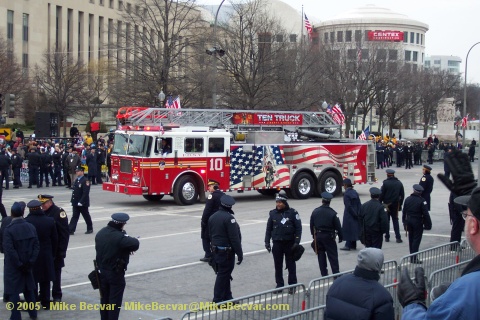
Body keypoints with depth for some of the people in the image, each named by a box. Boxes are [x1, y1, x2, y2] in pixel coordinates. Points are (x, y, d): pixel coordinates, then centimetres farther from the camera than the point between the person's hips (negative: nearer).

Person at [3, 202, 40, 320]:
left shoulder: (8, 229, -17)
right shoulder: (31, 227, -2)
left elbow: (9, 250, -22)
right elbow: (36, 246, -3)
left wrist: (18, 264, -14)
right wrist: (30, 262, -3)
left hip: (13, 266, -5)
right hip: (27, 265, 5)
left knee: (13, 292, 4)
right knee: (28, 289, 19)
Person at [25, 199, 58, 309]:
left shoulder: (26, 222, -15)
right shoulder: (50, 221, -4)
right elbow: (55, 239, 2)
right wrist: (53, 253, 12)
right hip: (46, 255, 3)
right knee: (45, 280, 14)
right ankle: (46, 302, 21)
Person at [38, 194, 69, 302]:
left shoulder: (59, 212, -12)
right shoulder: (42, 213, 6)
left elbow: (65, 234, -13)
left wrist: (62, 250, -15)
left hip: (55, 250, -5)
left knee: (56, 272, 5)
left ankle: (57, 296, 14)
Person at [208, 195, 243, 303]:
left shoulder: (212, 217, 8)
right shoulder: (229, 218, -18)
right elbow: (234, 238, -20)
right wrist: (239, 253, -15)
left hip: (216, 250, 8)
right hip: (226, 252, -8)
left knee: (224, 274, 15)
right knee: (223, 275, -3)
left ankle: (227, 298, 22)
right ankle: (218, 300, 0)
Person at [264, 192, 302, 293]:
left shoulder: (292, 213, -6)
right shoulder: (273, 213, 2)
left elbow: (298, 228, -5)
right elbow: (269, 228, 9)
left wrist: (296, 242, -10)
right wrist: (267, 242, 5)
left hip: (289, 243, -3)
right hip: (277, 243, 3)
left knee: (291, 265, 6)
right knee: (278, 265, 8)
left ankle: (292, 285, 16)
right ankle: (279, 285, 19)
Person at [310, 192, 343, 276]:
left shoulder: (315, 211, -2)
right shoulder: (332, 213, -14)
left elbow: (311, 225, 5)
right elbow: (338, 226, -9)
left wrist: (314, 236, 16)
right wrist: (340, 237, 4)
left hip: (318, 236, 3)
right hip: (329, 237, -3)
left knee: (321, 255, 10)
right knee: (333, 256, 3)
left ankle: (324, 274, 13)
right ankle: (336, 274, 2)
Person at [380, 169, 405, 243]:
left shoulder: (385, 183, -11)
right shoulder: (399, 183, 3)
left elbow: (381, 195, -11)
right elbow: (402, 195, 6)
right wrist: (400, 204, 14)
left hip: (386, 204, -3)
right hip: (395, 205, 3)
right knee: (395, 220, 10)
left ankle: (387, 237, 8)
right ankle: (398, 238, 2)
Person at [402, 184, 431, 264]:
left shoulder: (407, 199, 3)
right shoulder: (422, 201, -14)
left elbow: (404, 212, 8)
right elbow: (425, 214, -15)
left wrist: (404, 222, 17)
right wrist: (428, 224, -9)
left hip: (409, 221, 6)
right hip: (418, 222, -5)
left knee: (411, 239, 15)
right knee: (416, 239, -2)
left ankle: (411, 256, 23)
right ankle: (414, 258, -5)